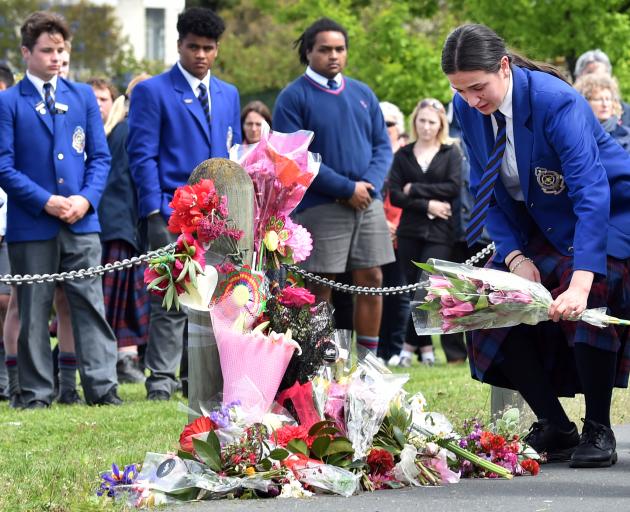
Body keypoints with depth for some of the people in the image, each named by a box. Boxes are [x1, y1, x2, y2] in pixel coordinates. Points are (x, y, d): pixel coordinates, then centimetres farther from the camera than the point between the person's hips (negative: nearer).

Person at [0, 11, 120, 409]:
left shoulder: (83, 96, 12)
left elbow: (100, 156, 10)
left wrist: (86, 200, -7)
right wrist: (46, 201, -13)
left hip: (81, 222, 2)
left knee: (91, 306, -1)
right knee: (34, 313, 3)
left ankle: (103, 387, -1)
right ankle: (37, 394, 8)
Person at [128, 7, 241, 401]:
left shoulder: (228, 95, 17)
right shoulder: (153, 91, 0)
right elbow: (142, 154, -5)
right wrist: (157, 209, -12)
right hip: (173, 213, -5)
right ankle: (161, 379, -6)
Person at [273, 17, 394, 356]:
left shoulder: (363, 94, 13)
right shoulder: (293, 98, -4)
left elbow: (382, 145, 12)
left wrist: (370, 184, -9)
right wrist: (346, 188, -16)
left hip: (368, 204, 5)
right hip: (320, 207, -5)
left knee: (371, 280, 5)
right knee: (320, 289, -1)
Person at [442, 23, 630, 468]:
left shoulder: (557, 102, -31)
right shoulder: (468, 110, -11)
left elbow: (592, 193, -39)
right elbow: (487, 191, 0)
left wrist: (579, 283, -49)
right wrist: (514, 257, -17)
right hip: (540, 227, 7)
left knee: (585, 308, -29)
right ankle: (555, 429, 3)